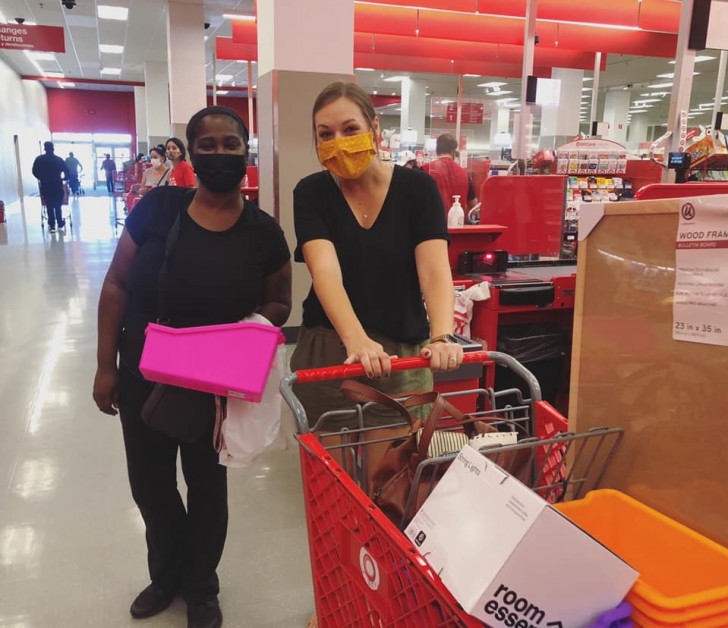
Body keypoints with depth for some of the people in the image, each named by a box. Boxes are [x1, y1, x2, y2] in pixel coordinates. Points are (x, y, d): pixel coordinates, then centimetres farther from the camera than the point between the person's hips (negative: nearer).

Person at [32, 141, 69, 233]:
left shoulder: (39, 159, -2)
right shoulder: (58, 159, -3)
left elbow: (35, 172, -3)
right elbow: (66, 171, -5)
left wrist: (41, 178, 14)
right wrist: (63, 178, 13)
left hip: (45, 186, 0)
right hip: (57, 186, 0)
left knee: (49, 206, 6)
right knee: (58, 206, 13)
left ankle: (52, 226, 4)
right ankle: (60, 224, 17)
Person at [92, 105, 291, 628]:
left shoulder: (263, 231, -10)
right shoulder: (156, 208, -9)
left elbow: (278, 305, 2)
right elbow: (117, 285, -3)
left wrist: (250, 323, -21)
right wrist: (106, 365, -5)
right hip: (142, 378, 2)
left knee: (207, 485, 16)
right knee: (149, 483, 17)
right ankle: (166, 574, 47)